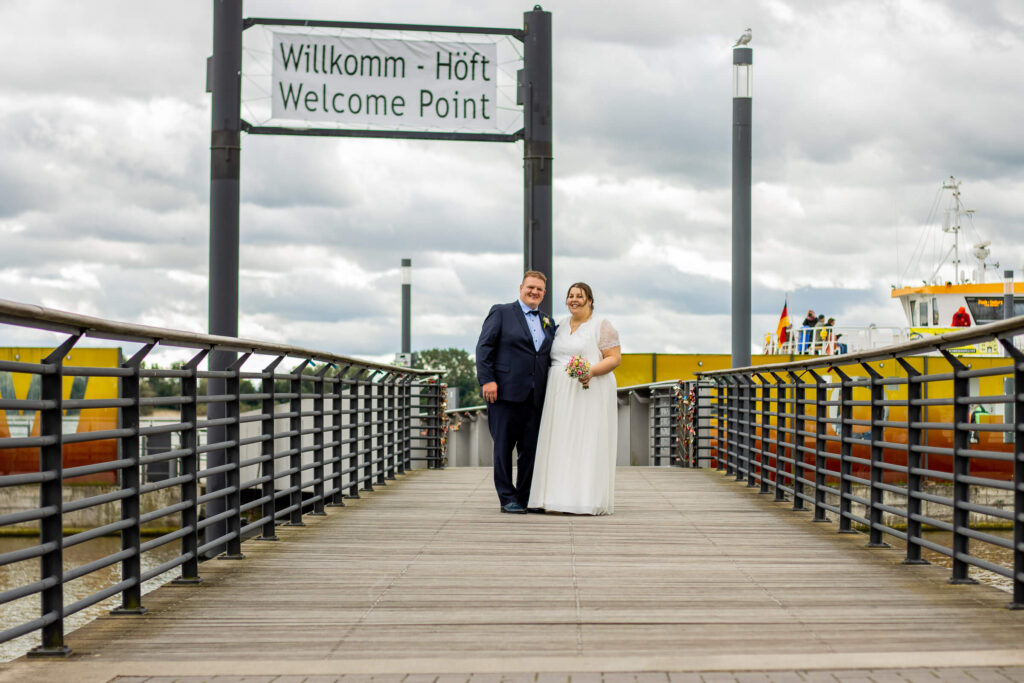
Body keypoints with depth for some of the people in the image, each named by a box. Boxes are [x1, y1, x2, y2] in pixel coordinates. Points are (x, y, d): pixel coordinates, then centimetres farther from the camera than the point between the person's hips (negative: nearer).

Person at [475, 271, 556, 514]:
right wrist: (487, 380, -13)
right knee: (504, 446, 0)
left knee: (530, 448, 6)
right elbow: (484, 347, -4)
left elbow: (549, 357, 19)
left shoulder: (547, 322, 18)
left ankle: (525, 498, 14)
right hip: (506, 393, -5)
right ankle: (507, 499, 6)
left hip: (535, 397, 5)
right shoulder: (501, 312, 3)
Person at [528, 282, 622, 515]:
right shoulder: (561, 326, 17)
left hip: (589, 392, -6)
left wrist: (592, 371, -22)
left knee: (587, 444, -8)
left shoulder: (602, 326, 0)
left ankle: (588, 500, -7)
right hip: (560, 395, 6)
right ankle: (561, 498, 1)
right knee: (561, 445, 1)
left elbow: (615, 358, -6)